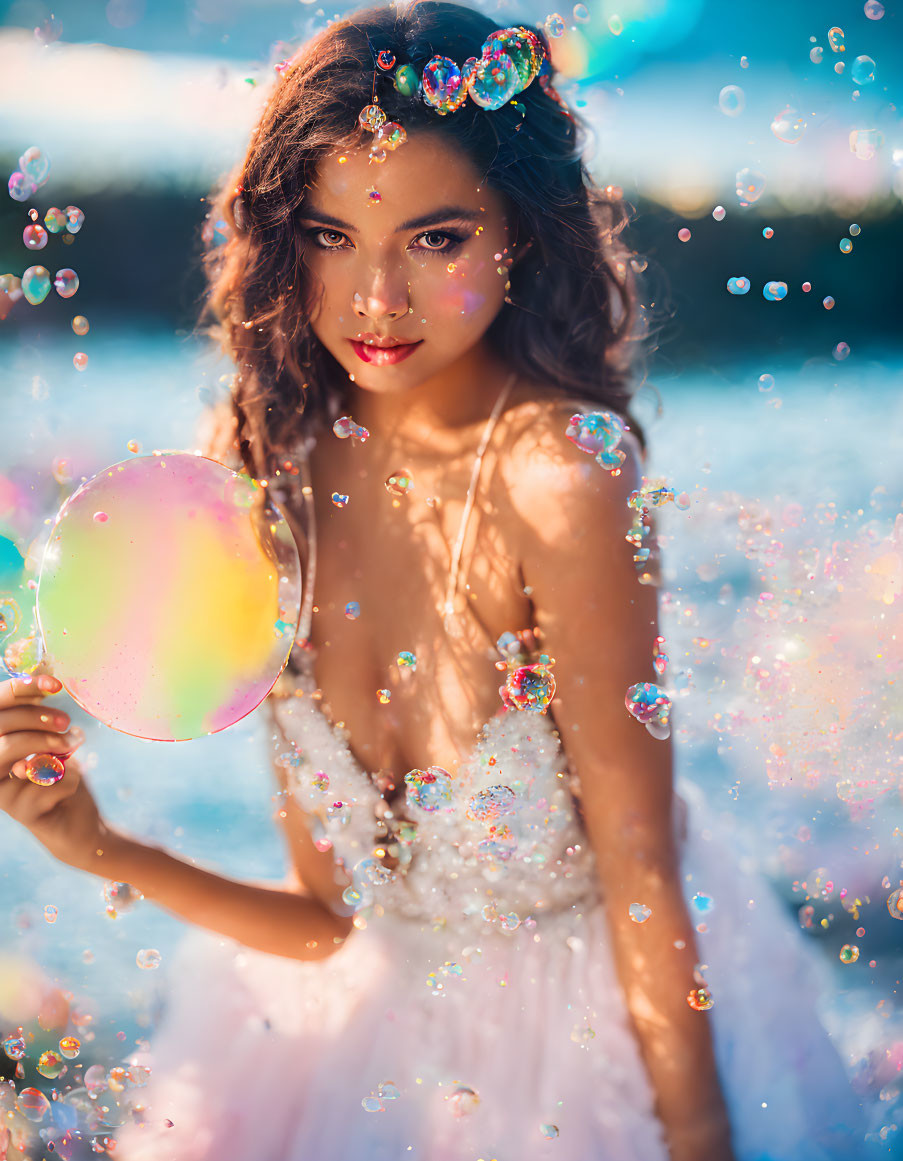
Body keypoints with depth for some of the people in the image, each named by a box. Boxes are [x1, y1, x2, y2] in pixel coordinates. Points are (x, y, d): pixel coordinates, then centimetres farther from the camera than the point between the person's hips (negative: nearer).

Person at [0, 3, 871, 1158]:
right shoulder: (281, 468, -10)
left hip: (616, 1030, -5)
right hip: (389, 1022, 5)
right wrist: (101, 848, -17)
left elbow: (639, 877, -19)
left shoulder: (555, 471, -26)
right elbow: (331, 921, -6)